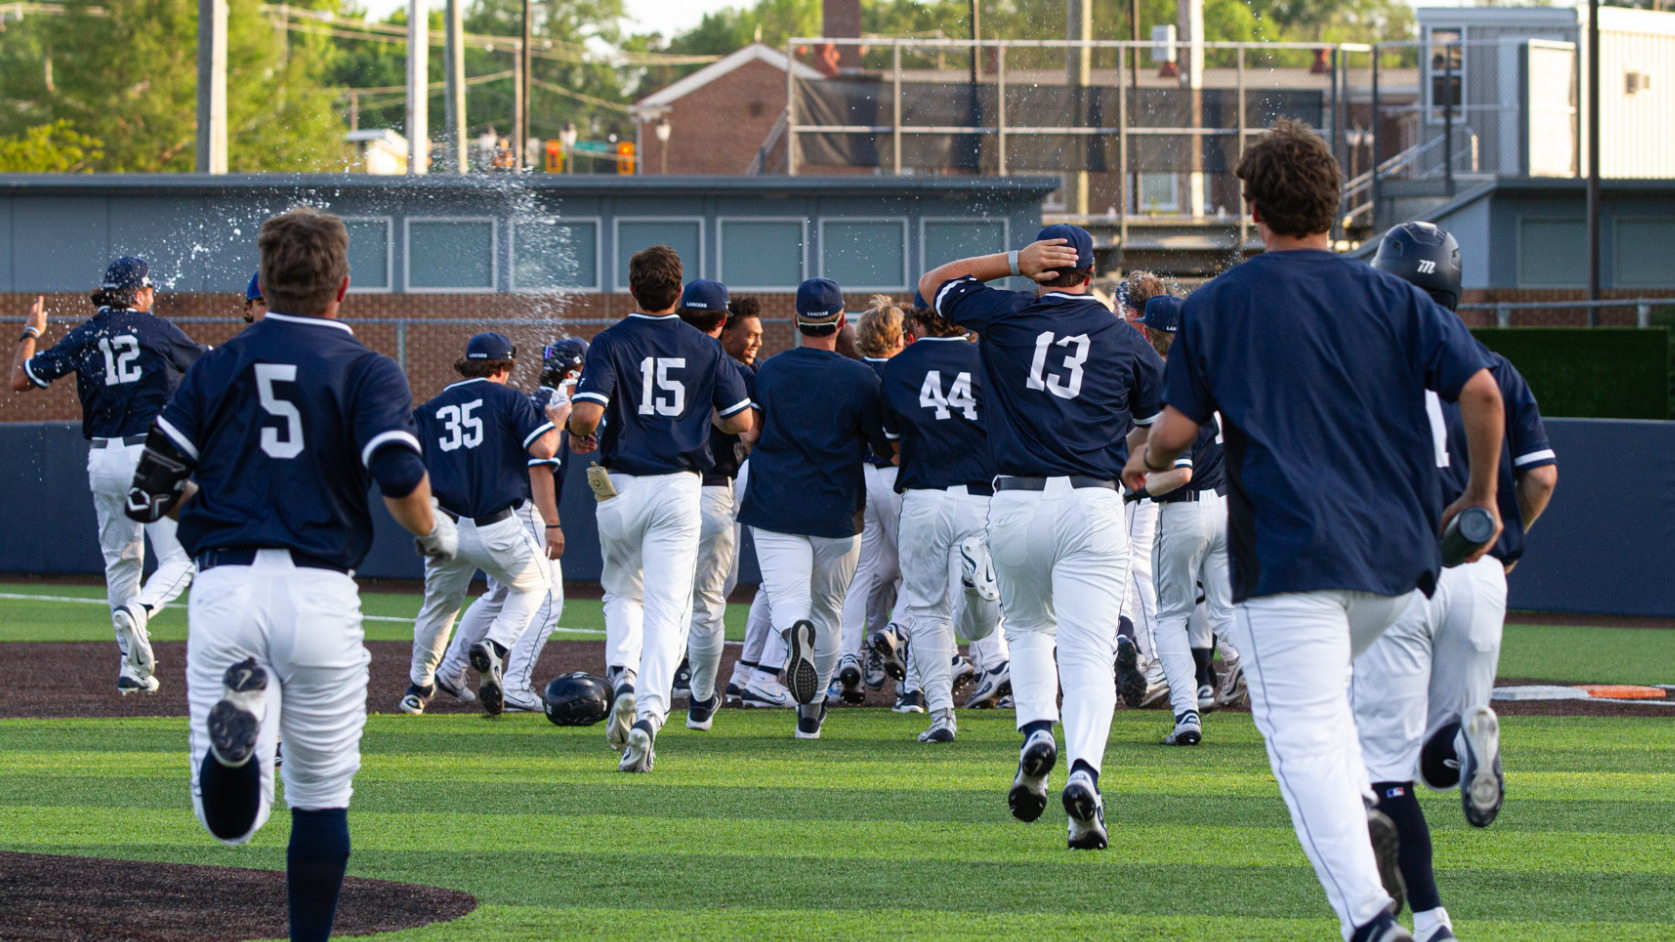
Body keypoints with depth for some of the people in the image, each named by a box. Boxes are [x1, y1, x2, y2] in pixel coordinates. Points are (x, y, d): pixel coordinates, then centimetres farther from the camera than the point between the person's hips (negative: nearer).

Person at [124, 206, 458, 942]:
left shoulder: (215, 368, 11)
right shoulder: (367, 372, 3)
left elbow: (148, 495, 8)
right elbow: (400, 479, -14)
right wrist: (434, 535, 8)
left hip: (224, 592, 1)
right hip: (320, 597, -1)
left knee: (231, 820, -3)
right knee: (321, 797, 16)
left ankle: (238, 717, -33)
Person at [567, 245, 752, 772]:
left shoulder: (611, 343, -5)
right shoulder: (705, 350, 3)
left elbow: (588, 413, -18)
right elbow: (742, 422, 1)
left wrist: (577, 433, 6)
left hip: (620, 487, 0)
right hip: (680, 487, 0)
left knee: (622, 592, 22)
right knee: (666, 609, -2)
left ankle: (623, 677, -4)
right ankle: (650, 713, -19)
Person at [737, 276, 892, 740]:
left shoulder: (768, 371, 2)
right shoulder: (861, 379, -4)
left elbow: (749, 436, 2)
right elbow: (887, 446, -1)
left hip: (774, 509, 0)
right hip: (837, 511, 0)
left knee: (786, 599, -8)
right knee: (828, 607, 16)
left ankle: (795, 631, -46)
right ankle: (811, 713, 21)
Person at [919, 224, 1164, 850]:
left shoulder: (1005, 315, 6)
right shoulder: (1123, 339, 7)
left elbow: (932, 283, 22)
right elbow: (1162, 417, 15)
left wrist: (1013, 261, 12)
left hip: (1015, 505, 1)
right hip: (1092, 506, -1)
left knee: (1028, 628, 25)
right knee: (1088, 652, -5)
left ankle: (1037, 733, 1)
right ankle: (1083, 771, -26)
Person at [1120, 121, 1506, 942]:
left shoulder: (1216, 306, 3)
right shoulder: (1390, 298, 8)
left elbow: (1179, 429, 2)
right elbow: (1480, 389, -1)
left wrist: (1145, 461, 25)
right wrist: (1482, 498, 13)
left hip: (1289, 558, -4)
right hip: (1395, 557, 4)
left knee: (1303, 733, -8)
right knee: (1319, 690, 28)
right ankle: (1361, 813, 1)